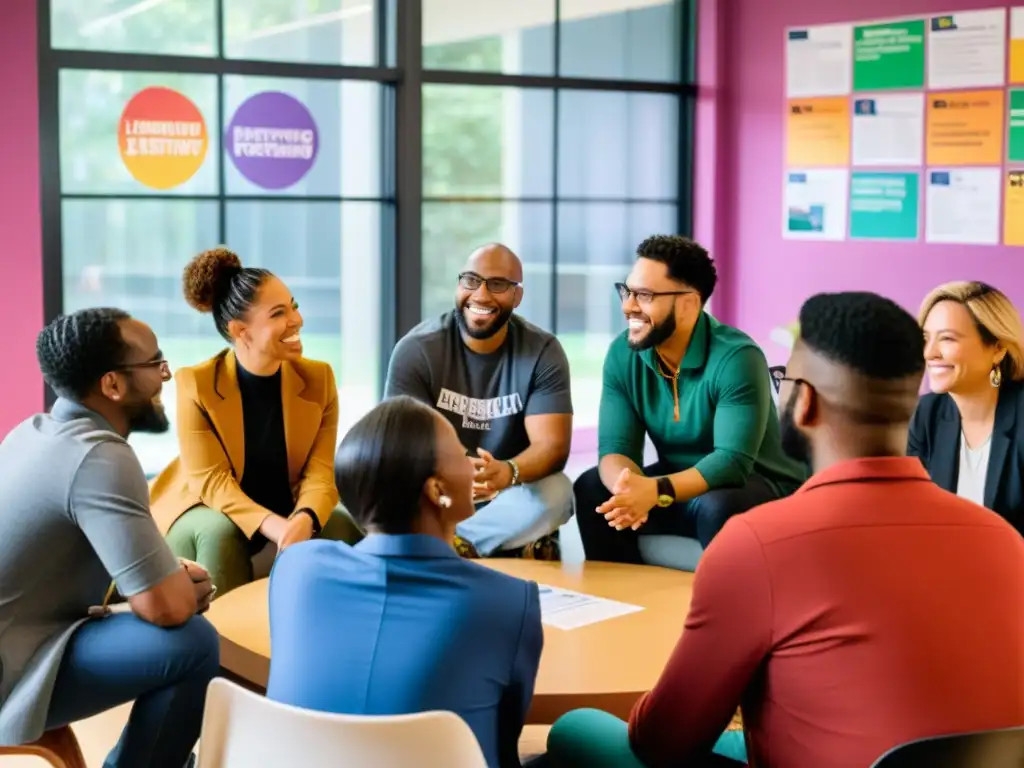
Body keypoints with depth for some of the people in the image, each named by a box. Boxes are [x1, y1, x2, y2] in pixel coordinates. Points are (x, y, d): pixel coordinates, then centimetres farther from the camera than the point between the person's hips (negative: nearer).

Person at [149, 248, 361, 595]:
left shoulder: (318, 378, -8)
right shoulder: (195, 383, -16)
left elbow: (321, 470, -13)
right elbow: (210, 479, -21)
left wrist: (304, 518, -37)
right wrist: (271, 525, -38)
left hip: (289, 510, 3)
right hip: (210, 508, -2)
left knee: (343, 526, -24)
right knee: (219, 532, -34)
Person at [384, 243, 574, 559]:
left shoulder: (543, 352, -8)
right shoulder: (415, 349, -11)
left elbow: (552, 445, -16)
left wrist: (507, 472, -41)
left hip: (508, 495, 1)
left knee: (556, 492, -31)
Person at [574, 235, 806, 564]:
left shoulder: (736, 358, -24)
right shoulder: (622, 355, -7)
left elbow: (733, 461, -30)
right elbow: (615, 447, -11)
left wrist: (656, 491, -45)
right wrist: (630, 487, -36)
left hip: (756, 485, -5)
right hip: (679, 481, 5)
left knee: (718, 507, -35)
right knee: (592, 488, -14)